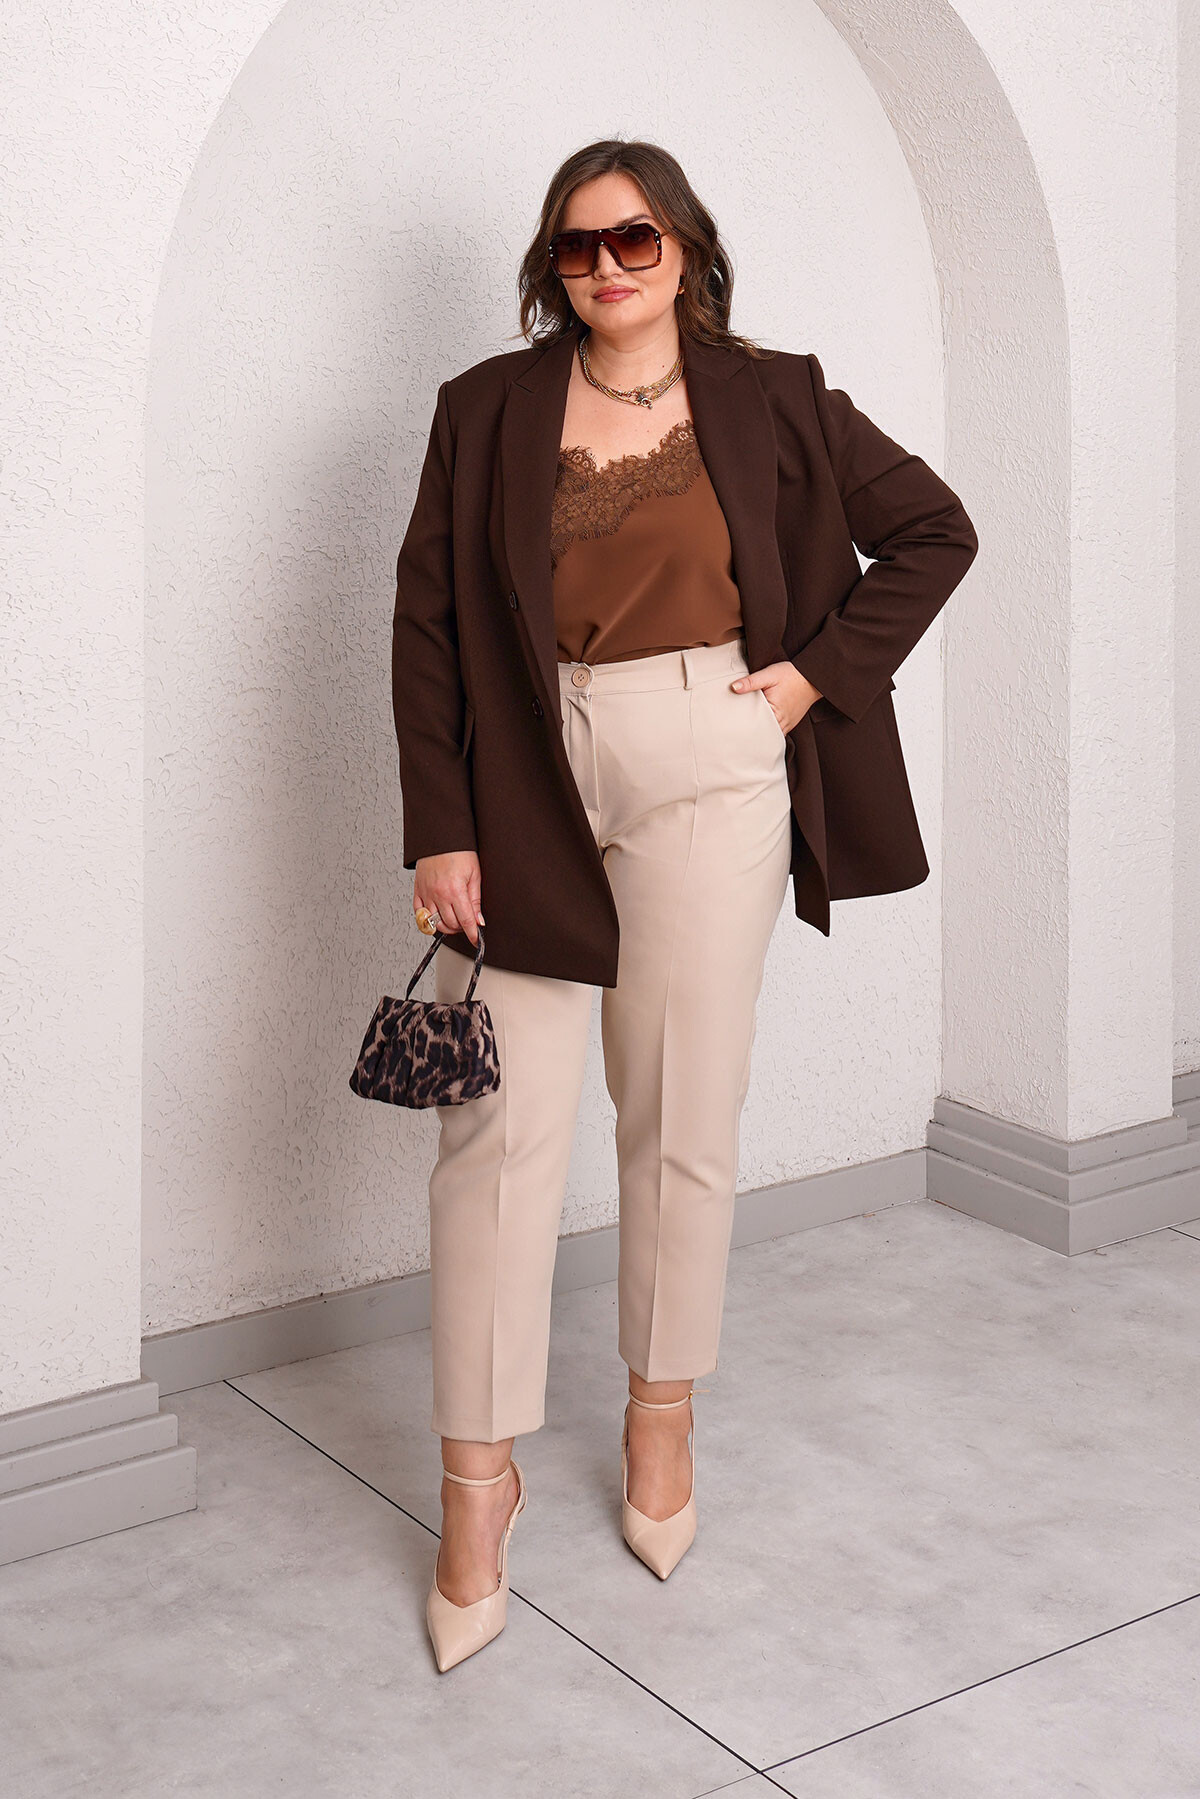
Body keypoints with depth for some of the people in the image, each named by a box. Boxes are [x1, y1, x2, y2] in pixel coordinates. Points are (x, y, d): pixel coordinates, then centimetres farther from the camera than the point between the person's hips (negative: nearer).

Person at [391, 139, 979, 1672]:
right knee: (500, 1130, -3)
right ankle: (479, 1478, 7)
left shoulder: (770, 401, 6)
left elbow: (933, 529, 13)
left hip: (707, 782, 0)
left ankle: (663, 1418, 26)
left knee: (681, 1124, 6)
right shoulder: (488, 411, 5)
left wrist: (823, 671, 2)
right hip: (527, 795, 0)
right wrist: (441, 830, -6)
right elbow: (427, 622, 2)